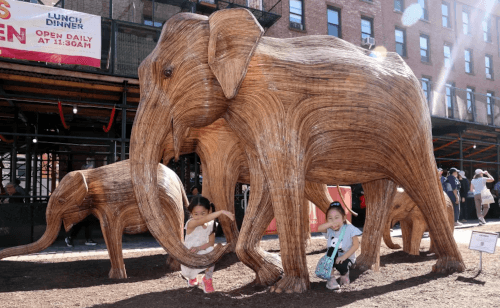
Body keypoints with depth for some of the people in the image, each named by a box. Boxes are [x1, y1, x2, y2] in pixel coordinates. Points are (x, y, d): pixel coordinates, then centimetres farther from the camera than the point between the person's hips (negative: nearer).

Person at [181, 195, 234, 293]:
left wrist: (199, 248, -28)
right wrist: (222, 212, -53)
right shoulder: (191, 224, -23)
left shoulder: (210, 225, -7)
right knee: (187, 274, -15)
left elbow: (211, 243, -10)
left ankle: (207, 279, -4)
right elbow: (205, 219, -42)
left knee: (211, 251, -28)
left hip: (203, 254, 1)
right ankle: (192, 277, 30)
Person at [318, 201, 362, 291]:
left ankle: (344, 273, 7)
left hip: (347, 257, -3)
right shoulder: (329, 230, -7)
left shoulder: (349, 229, -16)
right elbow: (319, 228, -26)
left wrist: (344, 257, -27)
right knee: (331, 250, -30)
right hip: (333, 257, 3)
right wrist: (330, 223, -42)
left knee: (341, 266, -35)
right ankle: (331, 278, -16)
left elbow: (356, 245, -20)